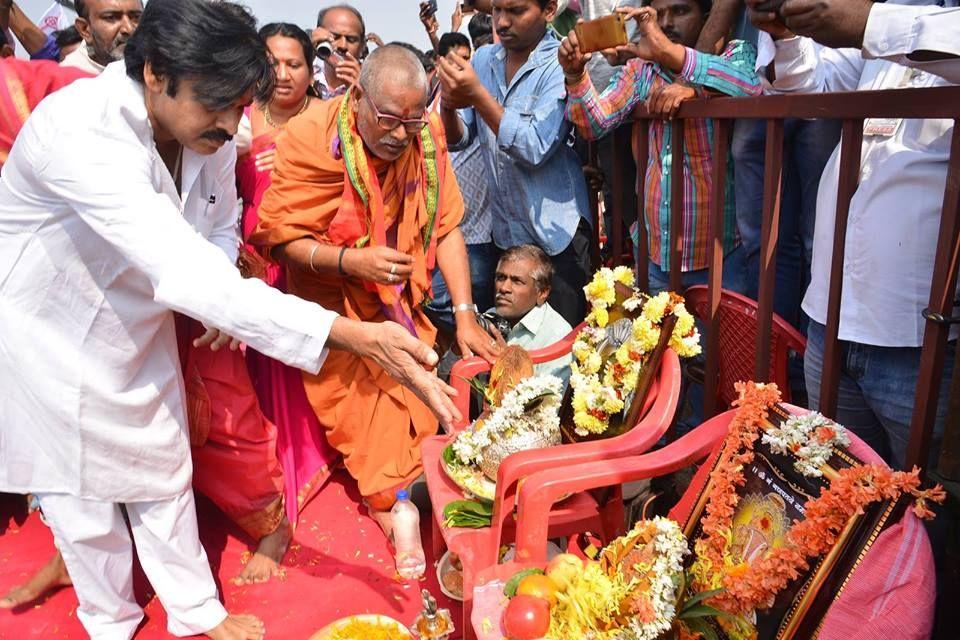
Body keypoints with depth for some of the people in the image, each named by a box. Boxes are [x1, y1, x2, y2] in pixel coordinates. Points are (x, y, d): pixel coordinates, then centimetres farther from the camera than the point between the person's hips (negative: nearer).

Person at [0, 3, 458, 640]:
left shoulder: (211, 134, -14)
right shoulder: (78, 132, -36)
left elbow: (221, 231, 3)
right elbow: (185, 272, -47)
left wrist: (223, 302, -20)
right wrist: (355, 336, -54)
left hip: (138, 328, 5)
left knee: (165, 476, 14)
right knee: (81, 498, 12)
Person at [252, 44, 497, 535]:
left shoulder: (426, 136, -8)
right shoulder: (312, 138, -19)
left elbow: (446, 227, -6)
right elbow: (278, 237, -16)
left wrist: (465, 314, -11)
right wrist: (351, 261, -32)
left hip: (398, 304, 4)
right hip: (333, 300, -3)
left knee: (416, 404, -4)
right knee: (360, 407, -11)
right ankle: (392, 507, 9)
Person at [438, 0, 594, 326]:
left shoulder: (561, 65, -13)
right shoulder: (484, 60, 4)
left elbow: (536, 150, -23)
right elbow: (457, 140, 5)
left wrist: (476, 95, -27)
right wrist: (449, 106, -17)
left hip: (555, 232, -5)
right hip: (504, 229, 5)